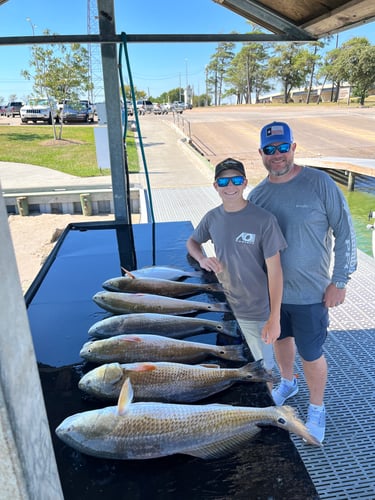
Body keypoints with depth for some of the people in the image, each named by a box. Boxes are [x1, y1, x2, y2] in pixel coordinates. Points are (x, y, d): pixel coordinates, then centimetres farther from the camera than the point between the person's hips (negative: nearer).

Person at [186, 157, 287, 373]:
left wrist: (274, 319, -15)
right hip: (224, 306, 4)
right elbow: (192, 242, 15)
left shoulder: (264, 220, -18)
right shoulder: (212, 218, -3)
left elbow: (275, 271, -15)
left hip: (257, 312, -4)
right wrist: (202, 259, -9)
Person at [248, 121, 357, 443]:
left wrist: (339, 281, -11)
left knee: (310, 354, 8)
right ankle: (287, 383, 53)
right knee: (280, 339, 23)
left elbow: (344, 232, -10)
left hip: (310, 292, -4)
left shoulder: (319, 183, -14)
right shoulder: (257, 195, -2)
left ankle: (317, 409, 36)